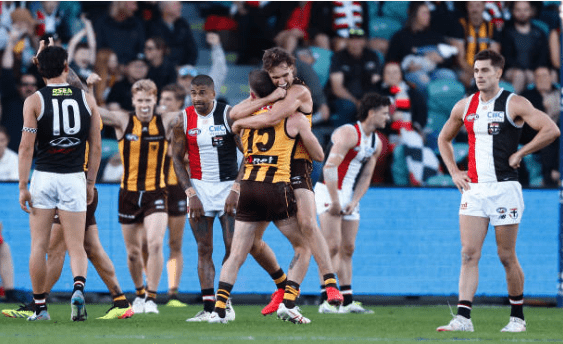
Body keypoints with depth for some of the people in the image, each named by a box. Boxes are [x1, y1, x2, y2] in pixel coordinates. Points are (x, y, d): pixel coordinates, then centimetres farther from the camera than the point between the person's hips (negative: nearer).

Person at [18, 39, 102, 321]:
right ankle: (78, 287, -25)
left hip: (43, 178, -1)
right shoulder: (86, 100, 5)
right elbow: (96, 146, 7)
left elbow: (26, 147, -8)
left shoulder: (34, 101, -3)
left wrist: (22, 186, -5)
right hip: (74, 179, 2)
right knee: (76, 246, 4)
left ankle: (40, 308, 10)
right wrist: (90, 182, 16)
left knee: (39, 246, 7)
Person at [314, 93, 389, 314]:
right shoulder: (348, 133, -17)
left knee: (348, 249, 6)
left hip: (350, 196, 8)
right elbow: (329, 168, -23)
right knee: (333, 246, -14)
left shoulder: (376, 143, 10)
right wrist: (335, 201, -23)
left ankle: (347, 301, 7)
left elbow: (365, 177, 14)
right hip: (329, 192, -8)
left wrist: (354, 202, -1)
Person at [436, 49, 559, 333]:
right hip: (473, 189, 4)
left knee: (507, 256, 2)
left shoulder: (514, 104, -5)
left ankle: (517, 317, 16)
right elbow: (444, 139, 26)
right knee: (469, 253, -5)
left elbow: (551, 130, -13)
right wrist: (454, 172, 13)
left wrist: (519, 154, -10)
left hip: (504, 188, -4)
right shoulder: (464, 107, 10)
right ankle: (463, 318, -10)